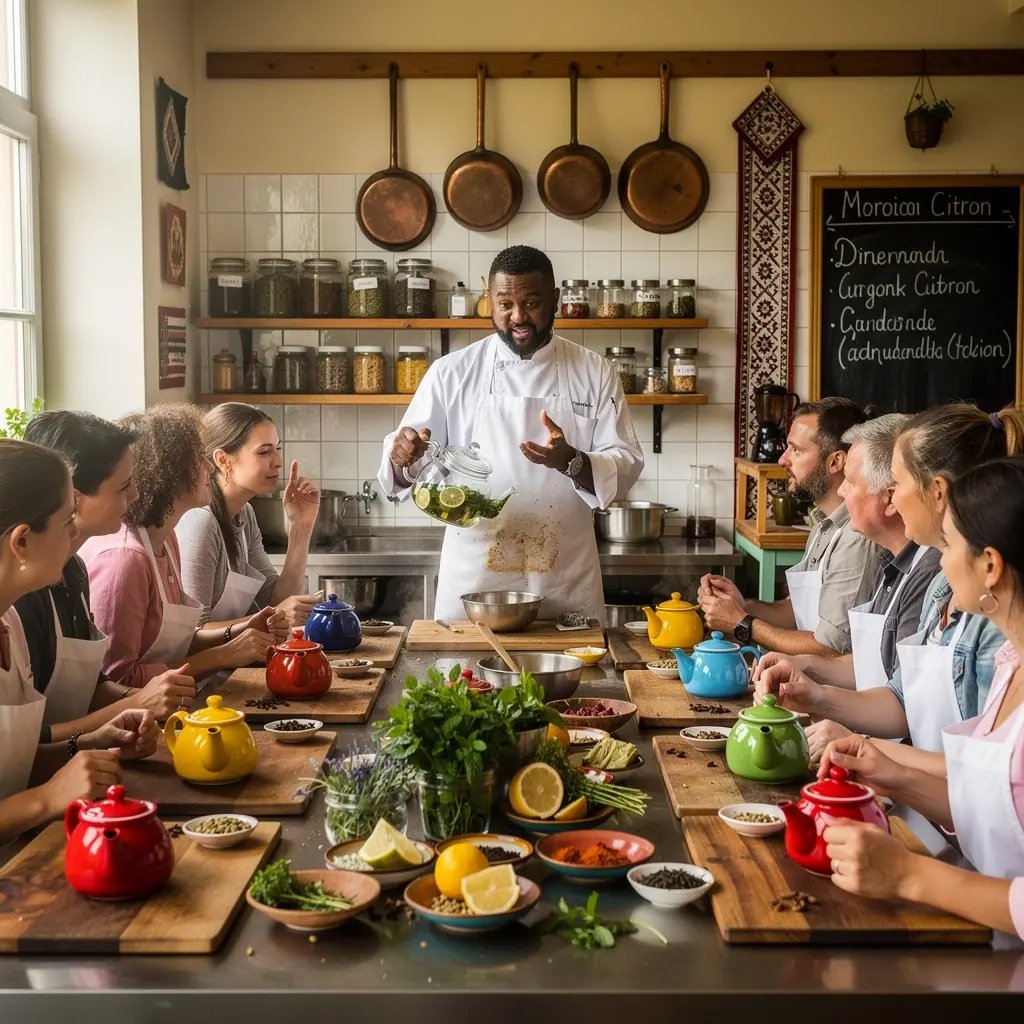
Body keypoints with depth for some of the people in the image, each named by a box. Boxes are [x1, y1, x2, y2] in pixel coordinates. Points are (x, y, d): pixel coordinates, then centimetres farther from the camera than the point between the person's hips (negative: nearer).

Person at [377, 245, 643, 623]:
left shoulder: (595, 373, 3)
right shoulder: (452, 373, 1)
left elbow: (625, 464, -2)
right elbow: (411, 467, 0)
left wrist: (571, 461, -22)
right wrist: (403, 455, -24)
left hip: (565, 578, 1)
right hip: (474, 575, 0)